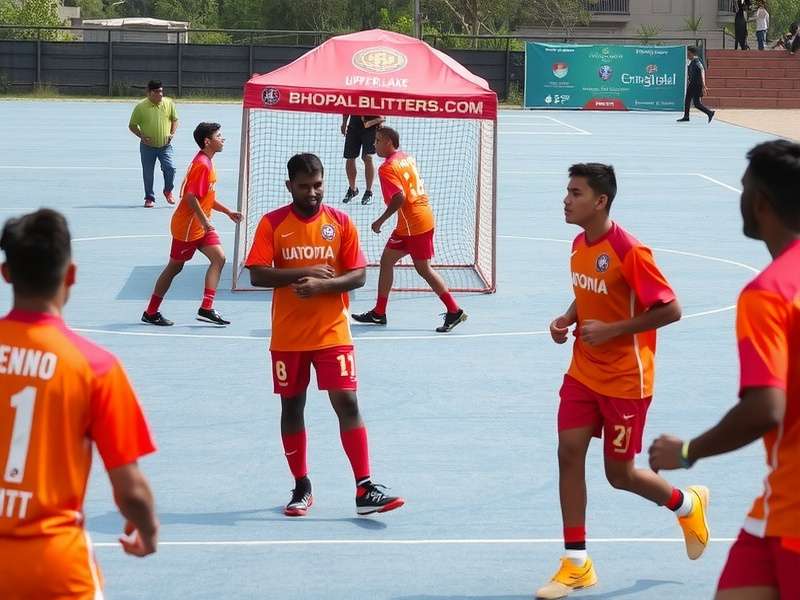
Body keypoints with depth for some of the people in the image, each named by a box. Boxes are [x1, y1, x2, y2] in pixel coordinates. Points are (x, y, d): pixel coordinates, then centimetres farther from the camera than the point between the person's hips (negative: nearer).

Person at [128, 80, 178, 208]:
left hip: (165, 145, 1)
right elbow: (132, 125, 0)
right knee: (148, 173, 5)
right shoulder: (141, 107, -9)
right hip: (148, 146, -1)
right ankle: (149, 198, 22)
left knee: (170, 168, -15)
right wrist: (142, 136, -14)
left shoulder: (169, 103, -3)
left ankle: (168, 191, 12)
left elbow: (174, 119, 12)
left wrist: (172, 133, -3)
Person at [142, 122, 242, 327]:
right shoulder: (201, 165, -20)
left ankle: (206, 308, -6)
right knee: (175, 267, 1)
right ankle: (151, 312, 12)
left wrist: (228, 212, 17)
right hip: (188, 226, -9)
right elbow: (190, 197, -27)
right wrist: (205, 221, -26)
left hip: (202, 226, 9)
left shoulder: (206, 163, 12)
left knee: (219, 258, -4)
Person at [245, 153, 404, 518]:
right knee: (292, 407, 8)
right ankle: (301, 487, 21)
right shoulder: (272, 224, -2)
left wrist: (322, 284, -20)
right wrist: (304, 272, -19)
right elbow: (257, 275, -10)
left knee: (347, 404, -8)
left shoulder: (341, 223, 0)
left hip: (332, 333, -1)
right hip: (287, 336, 1)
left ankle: (365, 490, -8)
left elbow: (358, 276, -2)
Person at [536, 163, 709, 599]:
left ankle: (688, 504, 34)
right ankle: (576, 564, 7)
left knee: (620, 474, 4)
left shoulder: (629, 251, -23)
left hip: (625, 380, -7)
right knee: (569, 453, -2)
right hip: (583, 374, 7)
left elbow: (670, 310, -21)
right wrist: (568, 319, -1)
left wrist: (610, 330, -24)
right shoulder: (579, 245, 2)